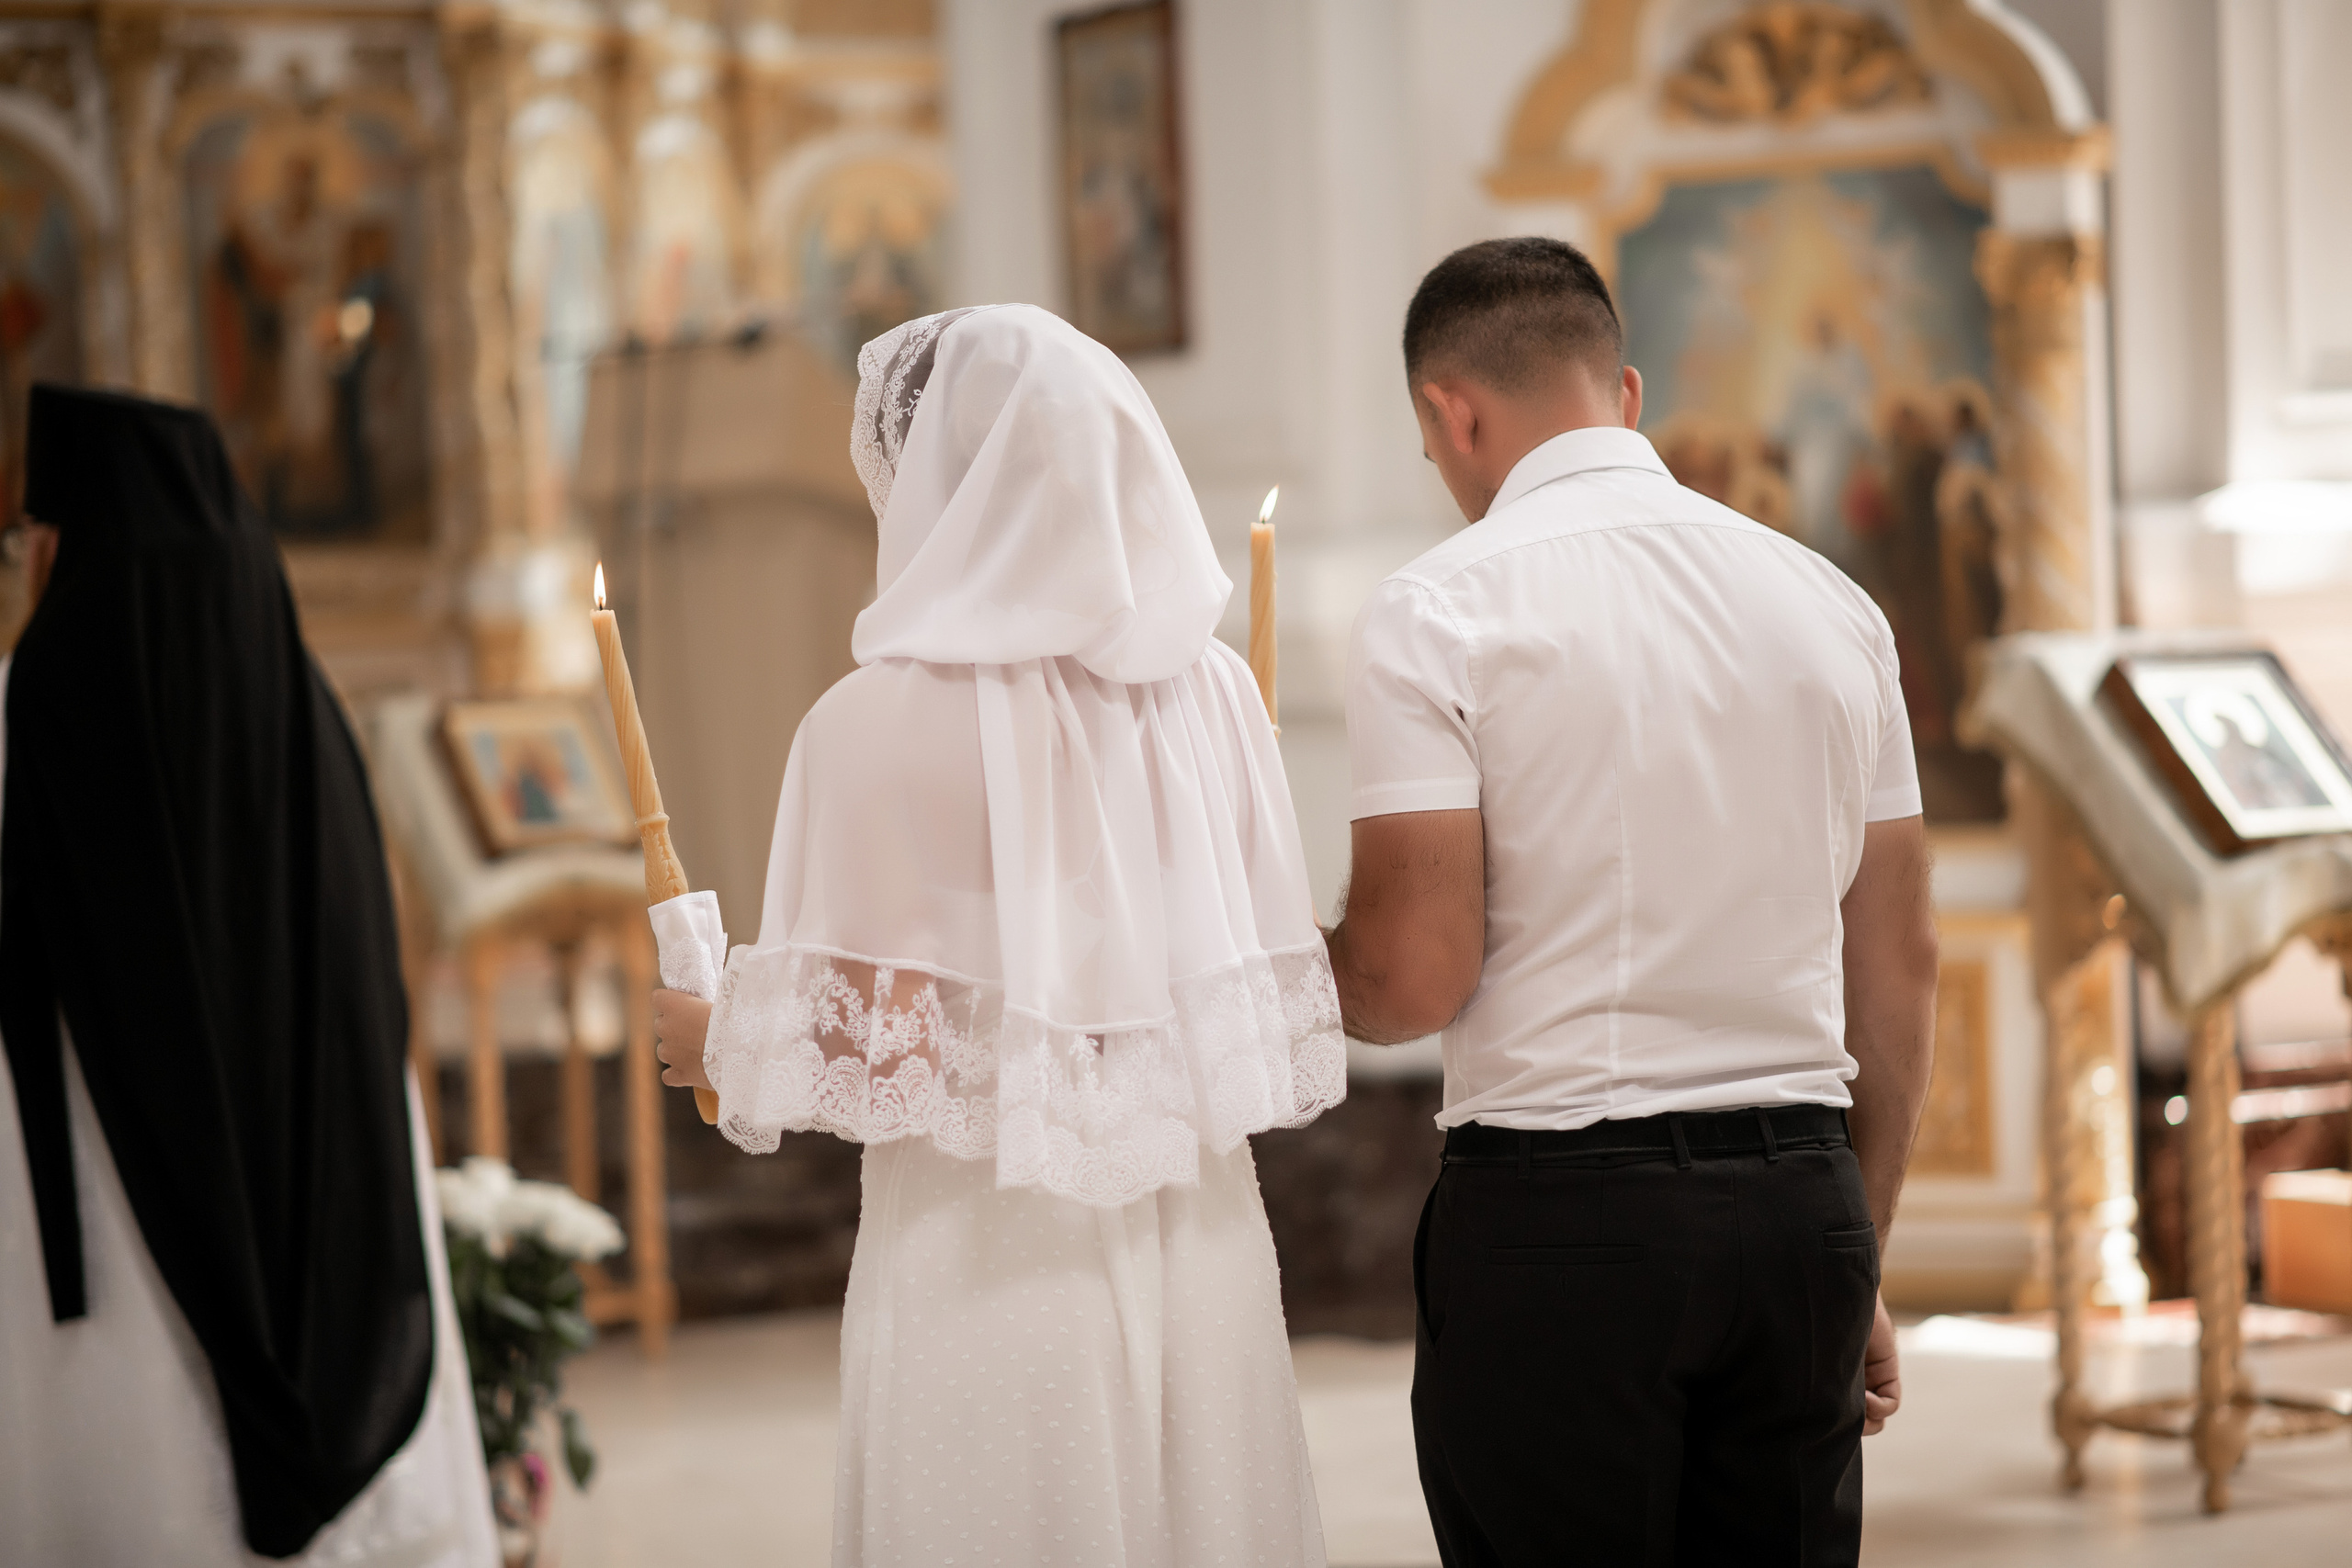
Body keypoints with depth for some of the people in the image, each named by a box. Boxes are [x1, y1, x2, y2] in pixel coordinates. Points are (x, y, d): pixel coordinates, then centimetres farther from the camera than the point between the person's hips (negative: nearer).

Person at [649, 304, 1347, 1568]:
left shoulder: (881, 721, -11)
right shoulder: (1210, 692, 1)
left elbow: (855, 1052, -13)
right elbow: (1277, 1023, 4)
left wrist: (710, 1042, 7)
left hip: (990, 1265, -4)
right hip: (1202, 1247, 4)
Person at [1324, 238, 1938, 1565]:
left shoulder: (1441, 610, -6)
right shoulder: (1829, 600, 10)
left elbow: (1416, 977, -12)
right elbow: (1902, 968, 12)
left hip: (1560, 1217, -5)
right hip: (1803, 1203, 5)